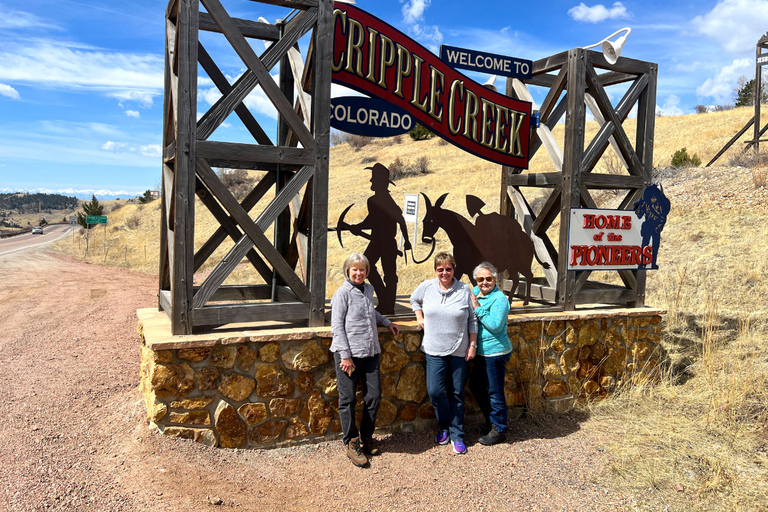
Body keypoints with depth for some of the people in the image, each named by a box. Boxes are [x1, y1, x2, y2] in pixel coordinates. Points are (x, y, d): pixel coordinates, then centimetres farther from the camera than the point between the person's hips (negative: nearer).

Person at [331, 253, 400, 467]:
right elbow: (337, 326, -9)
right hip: (349, 353, -6)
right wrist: (345, 355, -13)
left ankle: (366, 437, 26)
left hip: (370, 352, 6)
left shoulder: (368, 290, 14)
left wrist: (387, 322, 25)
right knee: (348, 400, 3)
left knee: (374, 396, 7)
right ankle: (351, 443, 17)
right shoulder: (343, 293, -6)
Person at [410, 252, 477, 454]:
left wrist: (473, 344, -1)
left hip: (459, 350, -1)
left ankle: (457, 435, 20)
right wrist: (420, 318, 9)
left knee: (456, 393, 7)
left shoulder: (464, 290, -5)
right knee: (435, 390, -7)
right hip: (434, 349, 1)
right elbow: (414, 300, 21)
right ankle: (444, 427, 19)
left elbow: (472, 320, 2)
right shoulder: (426, 287, -1)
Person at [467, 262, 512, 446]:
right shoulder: (475, 292, 7)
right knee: (475, 385, 20)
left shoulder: (499, 299, -17)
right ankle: (491, 421, 37)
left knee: (494, 392, 2)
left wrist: (478, 309, -22)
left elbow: (496, 326, -25)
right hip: (482, 352, 10)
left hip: (496, 353, -9)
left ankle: (498, 430, 18)